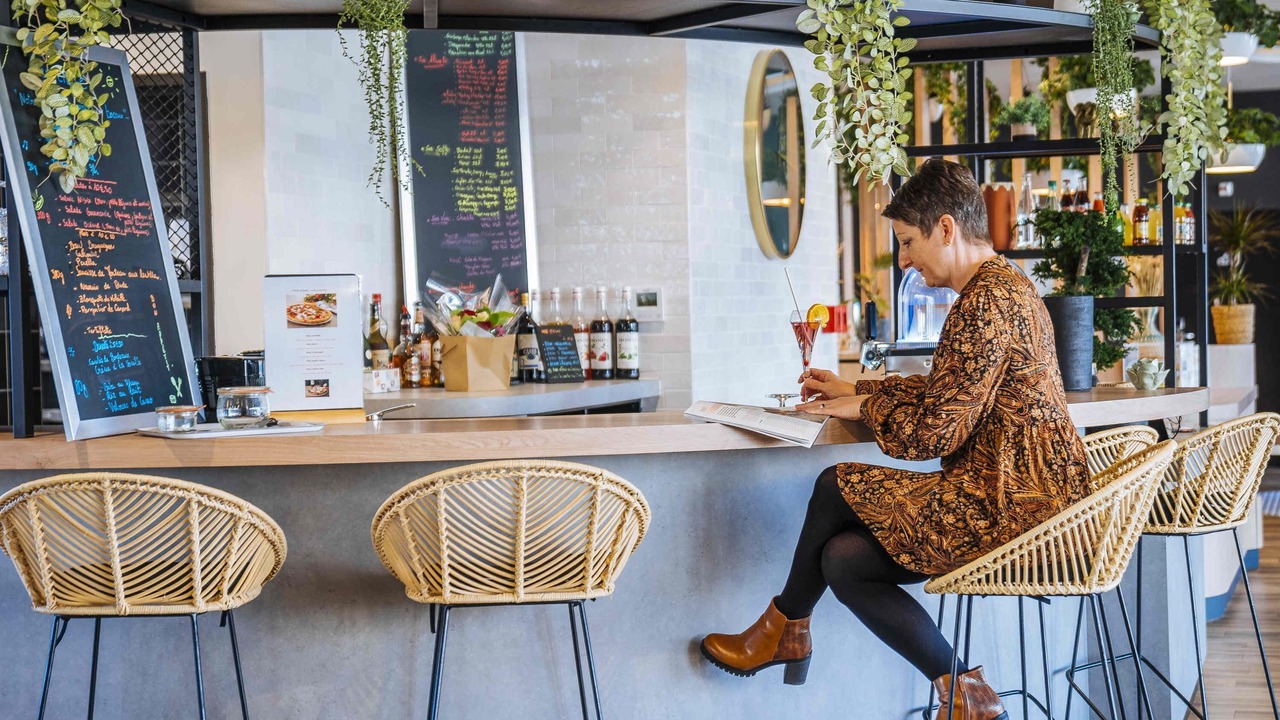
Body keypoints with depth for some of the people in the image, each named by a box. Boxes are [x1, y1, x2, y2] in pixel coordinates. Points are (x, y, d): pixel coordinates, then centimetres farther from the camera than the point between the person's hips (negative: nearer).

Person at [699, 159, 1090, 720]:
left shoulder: (987, 300, -18)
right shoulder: (1004, 286, 16)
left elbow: (933, 432, -19)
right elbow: (944, 391, 26)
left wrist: (864, 407, -1)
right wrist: (856, 389, 20)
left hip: (1011, 506, -10)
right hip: (1029, 499, 10)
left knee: (837, 486, -6)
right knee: (843, 561, 1)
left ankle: (782, 628, 17)